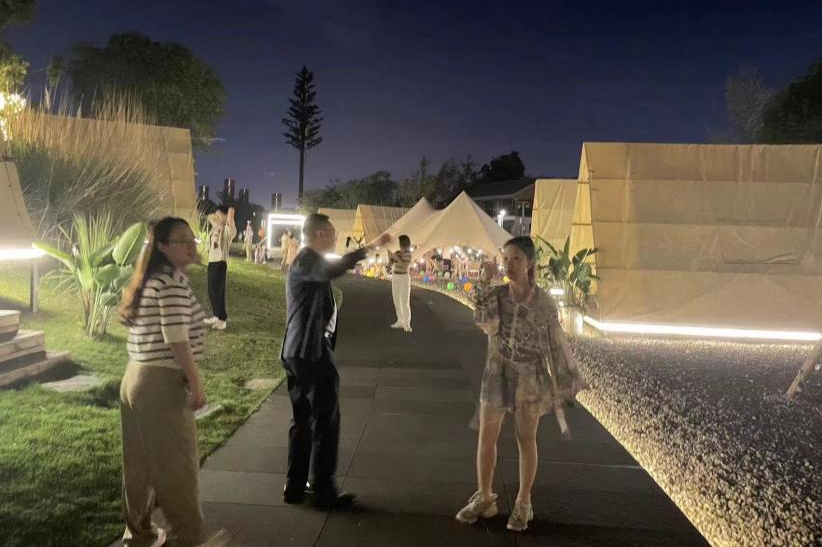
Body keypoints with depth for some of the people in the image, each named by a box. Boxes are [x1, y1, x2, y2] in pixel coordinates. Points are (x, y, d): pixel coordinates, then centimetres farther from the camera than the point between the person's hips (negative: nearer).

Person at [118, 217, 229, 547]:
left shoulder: (148, 280, 14)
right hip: (162, 382, -9)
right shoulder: (174, 279, -15)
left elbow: (152, 333, 12)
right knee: (178, 462, 3)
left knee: (142, 461, 18)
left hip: (135, 377, 9)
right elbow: (176, 339, -21)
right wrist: (196, 384, -15)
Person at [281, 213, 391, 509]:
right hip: (312, 352, -10)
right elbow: (330, 271, -38)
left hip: (298, 352, 10)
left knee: (303, 420, 14)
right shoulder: (308, 260, -14)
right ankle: (324, 490, 7)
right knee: (325, 421, -1)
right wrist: (370, 247, -42)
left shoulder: (306, 261, 19)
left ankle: (295, 486, 21)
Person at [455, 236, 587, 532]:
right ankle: (484, 498, 26)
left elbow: (556, 343, 1)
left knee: (526, 440, 8)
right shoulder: (495, 294, -4)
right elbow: (485, 321, -24)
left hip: (530, 379, -2)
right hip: (497, 375, 2)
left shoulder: (544, 302, -7)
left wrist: (565, 380, 3)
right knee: (486, 437, 8)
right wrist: (485, 283, -31)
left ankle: (523, 503, 25)